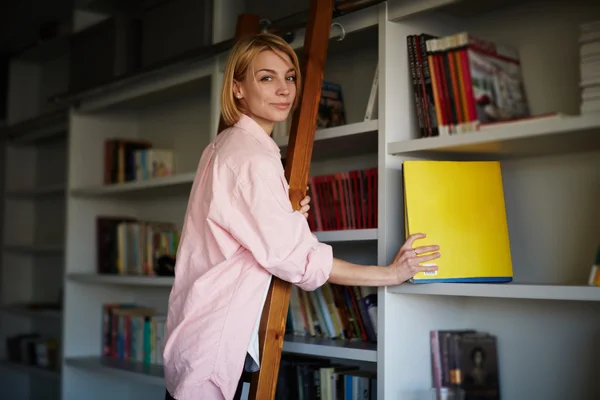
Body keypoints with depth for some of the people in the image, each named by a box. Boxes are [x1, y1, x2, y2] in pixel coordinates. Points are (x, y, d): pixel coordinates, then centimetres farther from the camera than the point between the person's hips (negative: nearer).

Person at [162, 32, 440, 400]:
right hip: (215, 344, -9)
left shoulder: (224, 145, 9)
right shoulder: (254, 160, -19)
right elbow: (298, 259, -20)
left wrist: (287, 216, -1)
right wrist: (391, 273, -13)